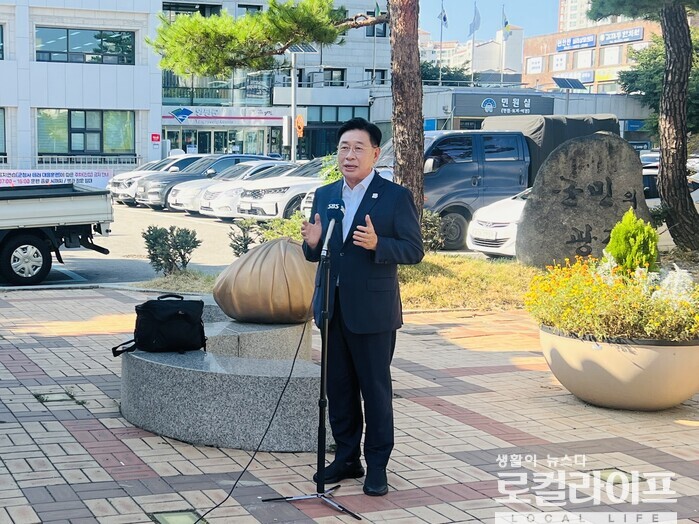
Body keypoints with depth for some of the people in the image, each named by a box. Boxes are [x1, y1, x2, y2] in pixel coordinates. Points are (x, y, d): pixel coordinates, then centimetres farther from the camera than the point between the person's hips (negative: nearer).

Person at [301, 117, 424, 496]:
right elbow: (315, 254, 14)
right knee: (338, 388, 12)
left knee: (376, 389, 3)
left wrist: (377, 244, -26)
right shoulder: (324, 195, 11)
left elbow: (414, 250, -9)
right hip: (332, 308, 5)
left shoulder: (395, 196, -5)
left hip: (372, 311, -5)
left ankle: (377, 466, 12)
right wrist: (312, 243, -9)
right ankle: (346, 458, 25)